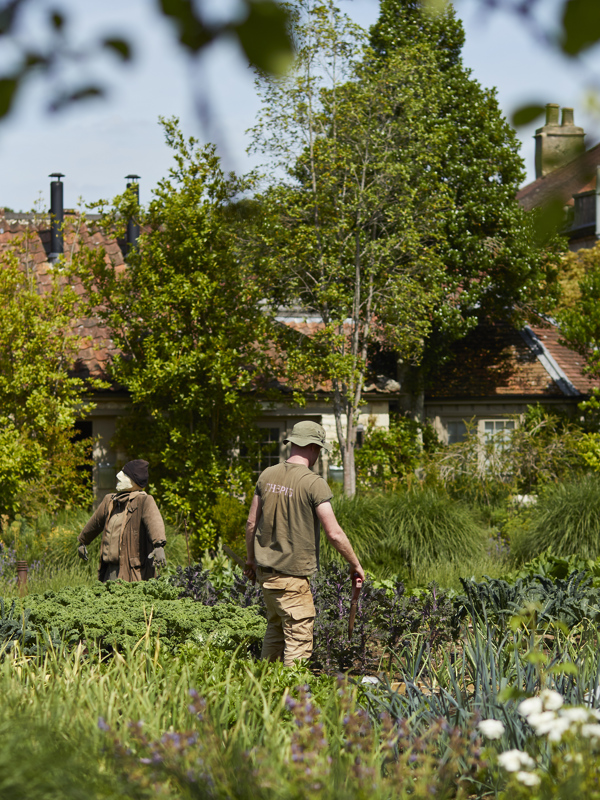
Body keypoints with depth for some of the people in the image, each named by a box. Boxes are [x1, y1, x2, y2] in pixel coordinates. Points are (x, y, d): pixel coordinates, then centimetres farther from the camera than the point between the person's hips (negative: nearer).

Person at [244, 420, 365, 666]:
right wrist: (355, 564, -1)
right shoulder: (314, 483, -14)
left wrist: (250, 559, 25)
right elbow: (334, 533, -14)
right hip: (293, 573, -7)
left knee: (276, 627, 22)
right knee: (299, 638, -1)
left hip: (265, 569, 7)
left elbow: (251, 523, 11)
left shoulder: (267, 475, 5)